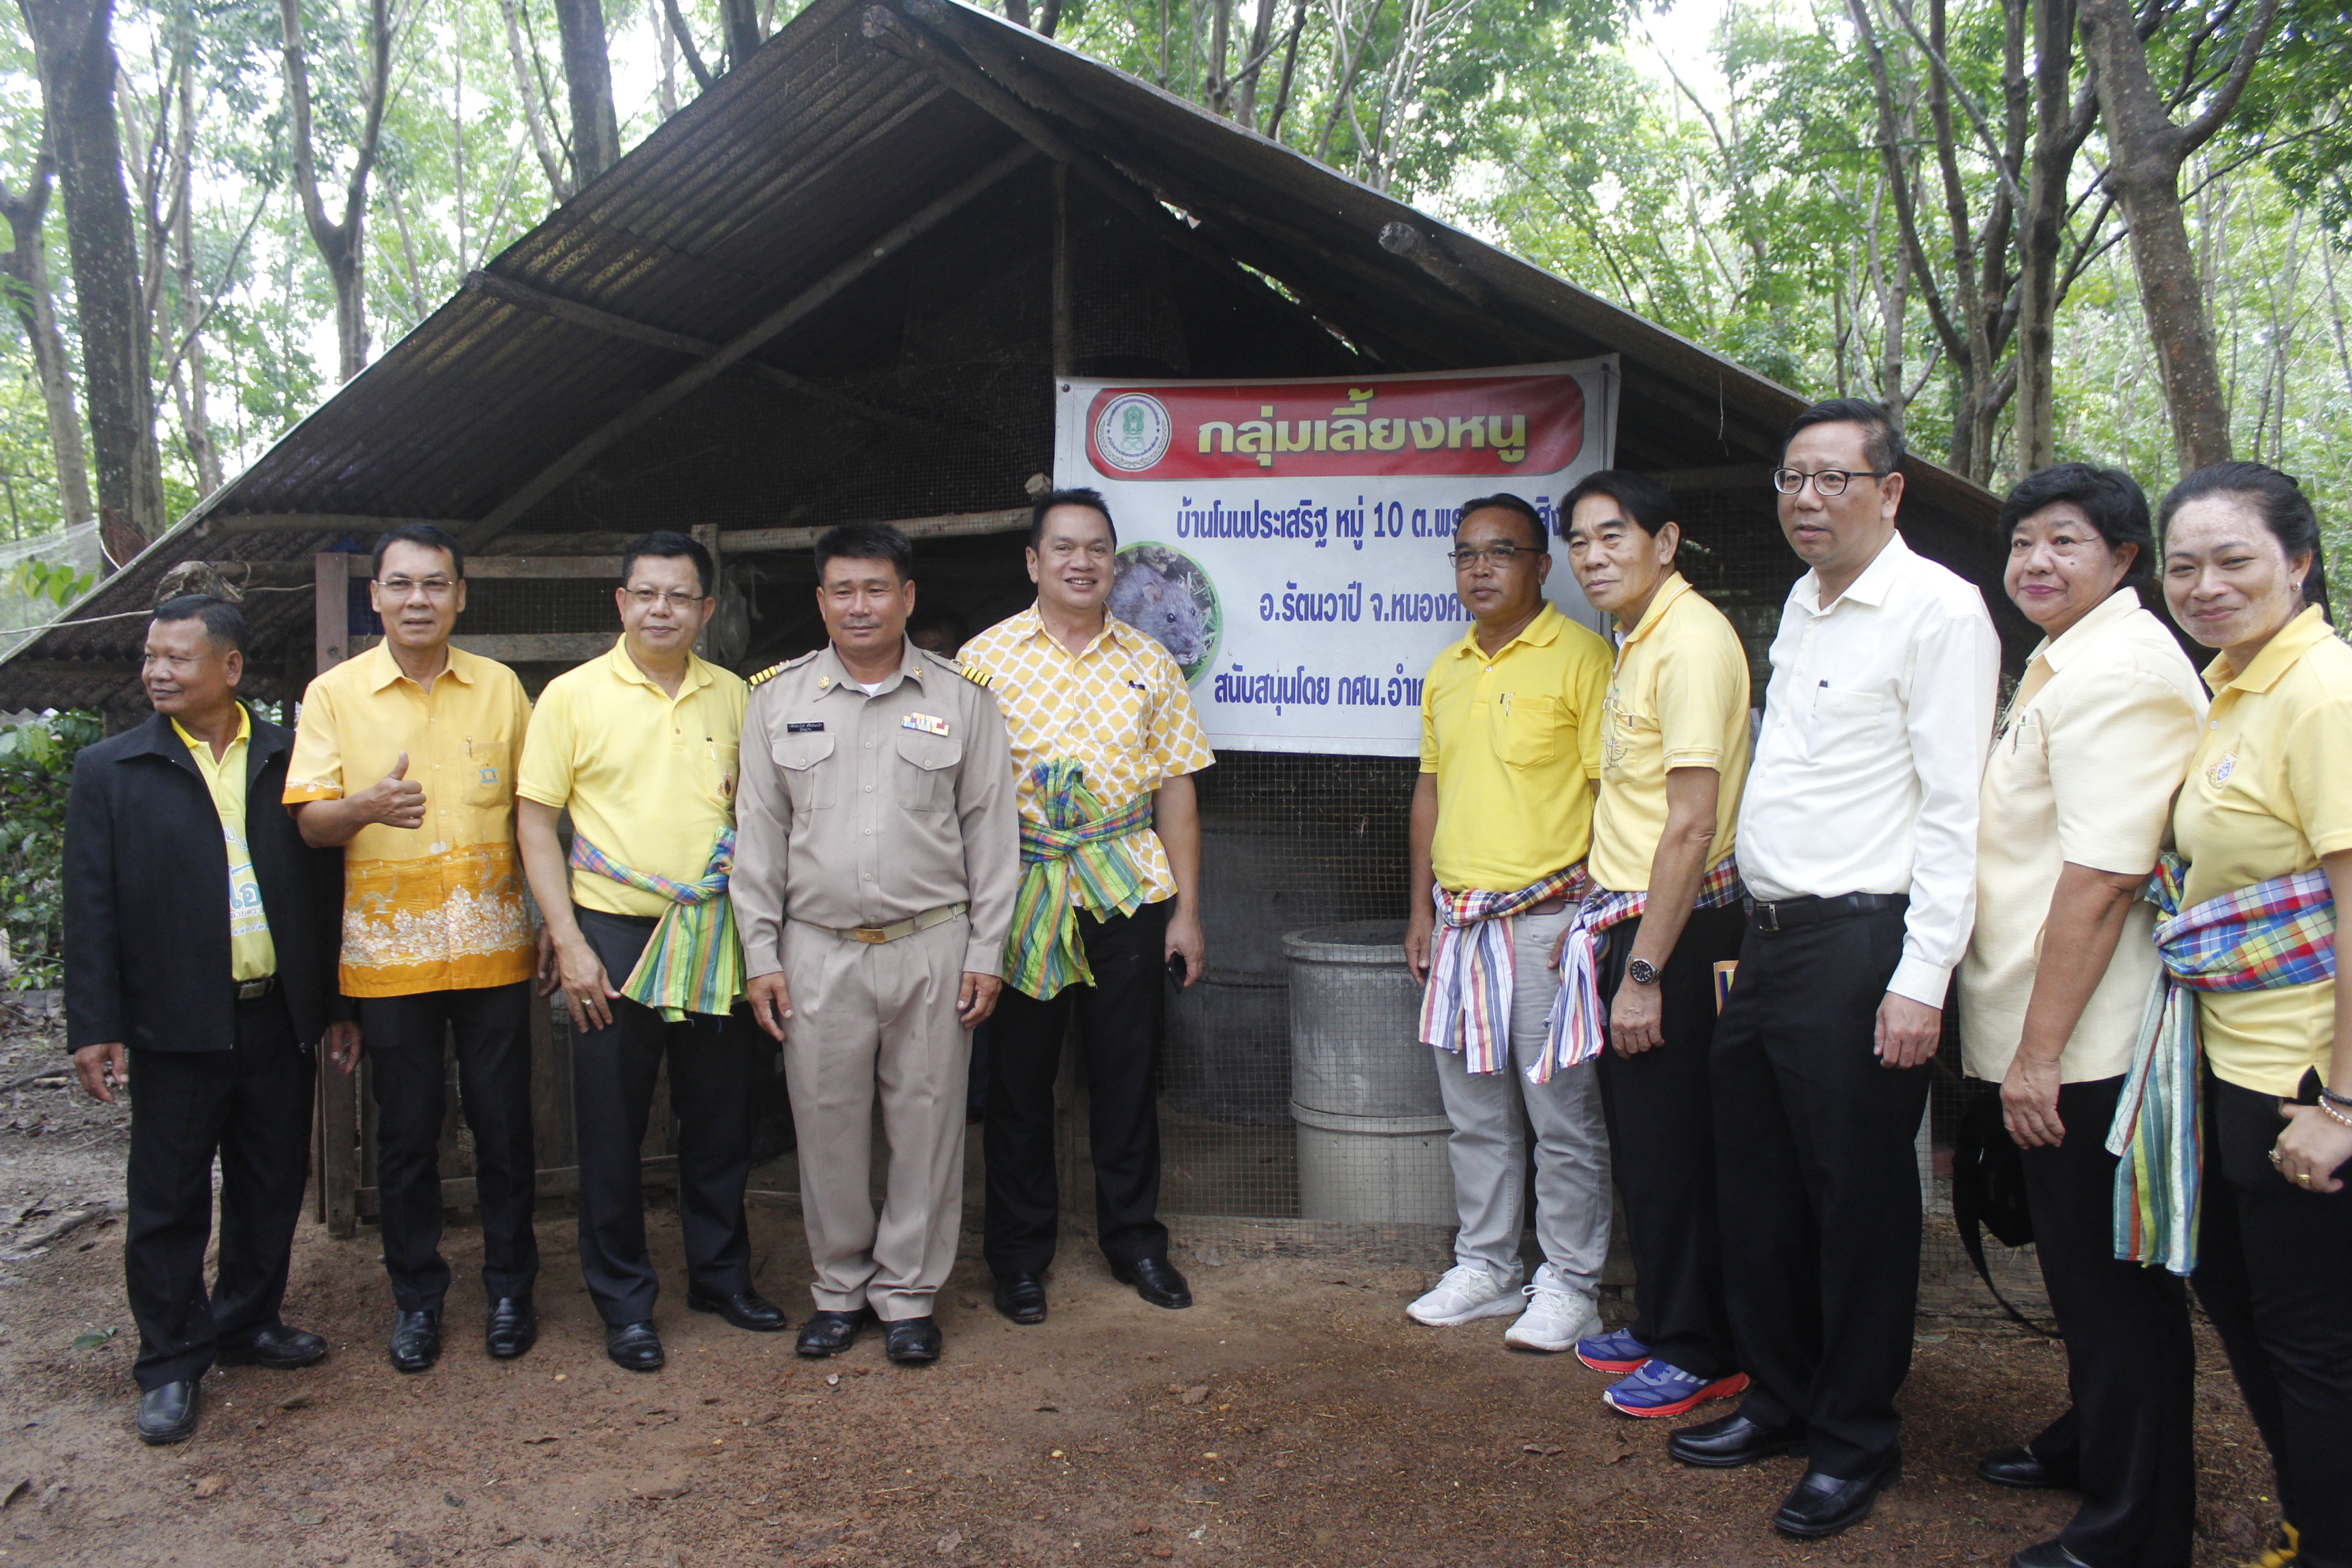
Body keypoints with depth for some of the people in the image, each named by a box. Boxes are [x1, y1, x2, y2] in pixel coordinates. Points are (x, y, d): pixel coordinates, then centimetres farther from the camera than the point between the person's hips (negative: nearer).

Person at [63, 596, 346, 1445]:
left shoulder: (290, 760, 5)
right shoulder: (110, 770, 0)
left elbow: (322, 885, 8)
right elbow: (91, 907, -2)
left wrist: (335, 1001, 7)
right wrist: (94, 1027, -6)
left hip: (277, 1017, 2)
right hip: (175, 1025, -2)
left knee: (272, 1186, 13)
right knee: (168, 1200, 6)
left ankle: (250, 1322, 32)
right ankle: (171, 1364, 20)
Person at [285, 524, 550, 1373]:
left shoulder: (500, 688, 6)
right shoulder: (334, 694, 1)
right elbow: (309, 823, -3)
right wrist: (366, 807, -26)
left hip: (492, 949, 1)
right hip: (388, 953, -1)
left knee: (503, 1124, 6)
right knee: (405, 1133, 7)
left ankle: (509, 1287, 22)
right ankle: (415, 1296, 23)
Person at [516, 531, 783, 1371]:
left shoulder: (733, 695, 7)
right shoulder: (573, 695, -2)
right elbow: (535, 821, -3)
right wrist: (569, 942, -9)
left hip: (714, 936, 3)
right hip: (614, 934, -3)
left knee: (720, 1116, 12)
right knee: (612, 1127, 5)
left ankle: (721, 1273, 30)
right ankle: (623, 1301, 20)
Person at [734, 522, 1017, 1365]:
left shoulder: (961, 698, 3)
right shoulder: (778, 698, 7)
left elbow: (991, 830, 4)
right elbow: (759, 834, 7)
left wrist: (986, 953, -1)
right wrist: (761, 956, 3)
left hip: (933, 948, -1)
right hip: (817, 952, 1)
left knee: (926, 1122, 5)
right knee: (828, 1124, 8)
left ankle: (908, 1293, 21)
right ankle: (840, 1288, 27)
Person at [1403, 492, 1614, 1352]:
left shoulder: (1579, 656, -8)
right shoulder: (1446, 670, 14)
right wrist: (1422, 908, 15)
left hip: (1546, 917, -7)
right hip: (1459, 920, 7)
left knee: (1563, 1114, 2)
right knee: (1473, 1112, 14)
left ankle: (1570, 1285, 15)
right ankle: (1486, 1267, 28)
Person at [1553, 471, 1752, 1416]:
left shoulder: (1690, 639, -17)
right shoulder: (1638, 641, 14)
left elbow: (1692, 825, -22)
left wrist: (1644, 969, -22)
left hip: (1677, 928, -10)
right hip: (1631, 918, 10)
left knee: (1670, 1144, 1)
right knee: (1638, 1136, 17)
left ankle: (1700, 1353, 16)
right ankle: (1660, 1324, 31)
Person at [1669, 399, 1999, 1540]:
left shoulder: (1938, 610, -11)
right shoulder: (1802, 607, 15)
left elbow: (1955, 811, -15)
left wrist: (1921, 979, -20)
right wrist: (1758, 927, 17)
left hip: (1860, 947, -8)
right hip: (1769, 938, 8)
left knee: (1858, 1201, 4)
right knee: (1757, 1189, 16)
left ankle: (1856, 1441, 22)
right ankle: (1780, 1400, 34)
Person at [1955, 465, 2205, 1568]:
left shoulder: (2122, 671, -17)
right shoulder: (2063, 664, 16)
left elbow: (2101, 876, -24)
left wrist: (2039, 1049, -23)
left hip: (2085, 1049, -10)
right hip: (2050, 1040, 10)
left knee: (2111, 1279, 1)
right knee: (2079, 1262, 22)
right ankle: (2092, 1444, 40)